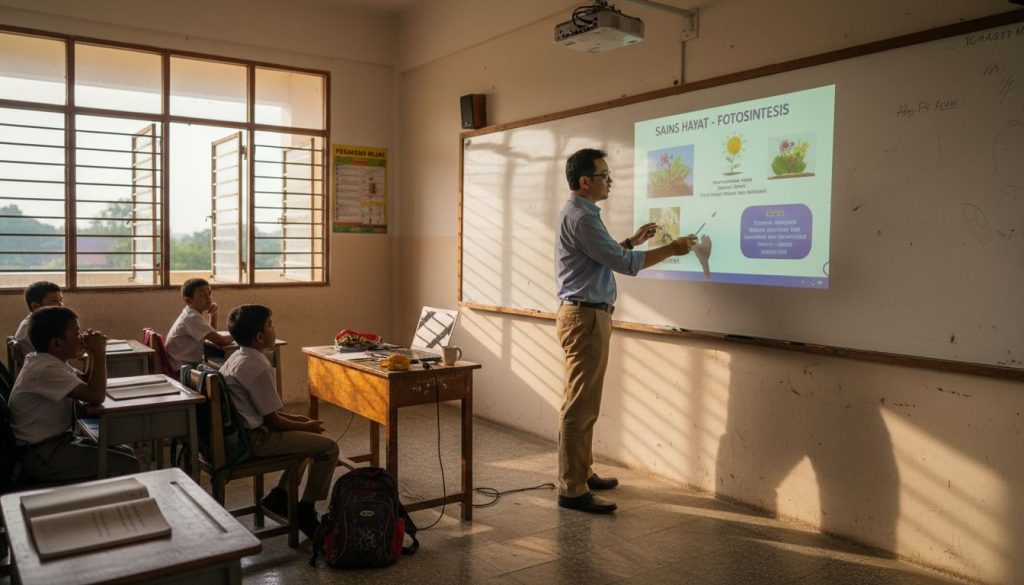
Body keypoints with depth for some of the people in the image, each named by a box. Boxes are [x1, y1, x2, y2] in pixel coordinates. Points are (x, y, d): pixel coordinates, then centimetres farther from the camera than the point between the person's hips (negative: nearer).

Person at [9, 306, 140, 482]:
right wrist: (99, 352, -20)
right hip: (40, 456, -10)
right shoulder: (45, 369, -23)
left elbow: (88, 383, 18)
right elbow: (96, 395, -28)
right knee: (128, 466, -17)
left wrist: (93, 353, 2)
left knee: (125, 453, 12)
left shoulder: (51, 362, 7)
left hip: (55, 441, 10)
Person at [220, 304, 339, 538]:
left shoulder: (237, 358, 9)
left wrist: (294, 418, 12)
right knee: (328, 447, -11)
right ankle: (305, 511, 2)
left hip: (238, 432, 10)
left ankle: (279, 494, 23)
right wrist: (306, 426, -2)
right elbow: (272, 421, -17)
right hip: (253, 440, -10)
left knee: (310, 436, 25)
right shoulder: (258, 367, -21)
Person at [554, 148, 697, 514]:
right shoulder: (581, 217, -17)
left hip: (585, 315, 11)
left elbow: (605, 257, 25)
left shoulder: (580, 213, 17)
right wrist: (672, 249, -9)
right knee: (579, 406, -7)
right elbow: (625, 264, -19)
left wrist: (632, 241, 19)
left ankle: (582, 473, 27)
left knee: (585, 404, 16)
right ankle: (572, 490, -1)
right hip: (585, 318, -11)